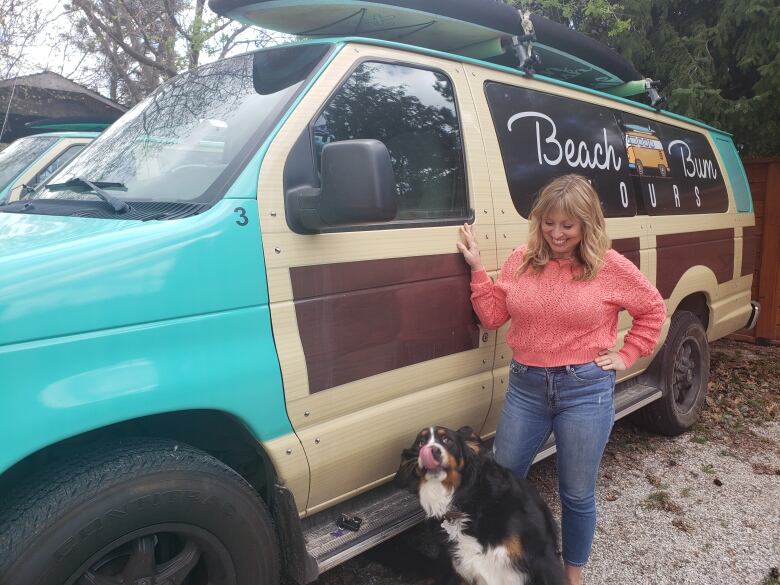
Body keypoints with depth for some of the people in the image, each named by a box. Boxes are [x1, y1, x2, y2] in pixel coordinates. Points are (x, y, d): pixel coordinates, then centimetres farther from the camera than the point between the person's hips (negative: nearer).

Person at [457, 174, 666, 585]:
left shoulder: (610, 266, -6)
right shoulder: (521, 261, 2)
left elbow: (653, 309, 6)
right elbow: (492, 316, 4)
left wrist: (627, 355, -1)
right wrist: (477, 268, -3)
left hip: (586, 390, -3)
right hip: (525, 386, 3)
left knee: (577, 494, 11)